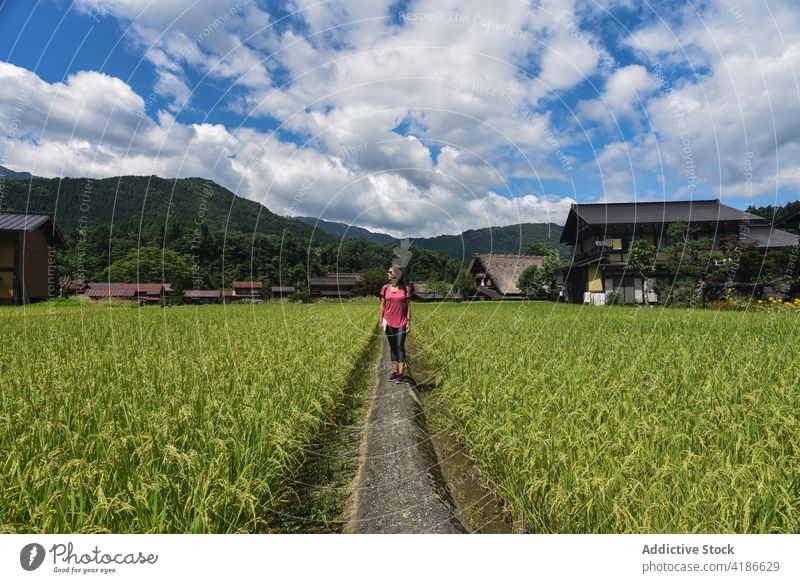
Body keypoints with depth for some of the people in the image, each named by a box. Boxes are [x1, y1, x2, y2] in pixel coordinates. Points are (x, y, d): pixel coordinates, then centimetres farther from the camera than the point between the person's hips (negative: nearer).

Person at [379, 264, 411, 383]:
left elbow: (408, 306, -1)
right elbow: (382, 305, 6)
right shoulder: (385, 288, 2)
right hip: (389, 323, 3)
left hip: (401, 323, -3)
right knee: (392, 347, 9)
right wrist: (381, 321, 2)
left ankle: (401, 374, -6)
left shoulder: (405, 288, -4)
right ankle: (394, 371, 16)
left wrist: (409, 322, -4)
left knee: (400, 347, -7)